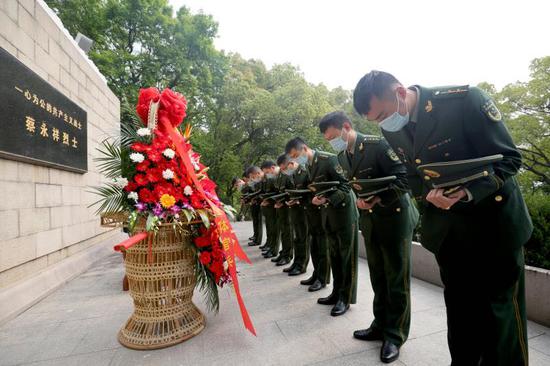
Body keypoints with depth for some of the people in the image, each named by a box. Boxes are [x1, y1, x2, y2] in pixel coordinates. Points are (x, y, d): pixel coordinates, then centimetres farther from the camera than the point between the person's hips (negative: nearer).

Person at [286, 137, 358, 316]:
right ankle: (336, 293, 27)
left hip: (343, 209, -8)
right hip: (328, 212, 8)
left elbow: (345, 185, -19)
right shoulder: (309, 166, 8)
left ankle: (346, 298, 13)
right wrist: (314, 198, -2)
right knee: (334, 254, 14)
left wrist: (327, 199, -30)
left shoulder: (328, 159, -17)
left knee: (346, 254, 2)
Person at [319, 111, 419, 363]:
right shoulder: (342, 156, 5)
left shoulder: (378, 144, -17)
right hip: (369, 221, 7)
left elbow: (403, 178, -20)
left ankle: (395, 335, 21)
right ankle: (381, 326, 32)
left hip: (394, 217, -6)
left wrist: (377, 200, -29)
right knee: (378, 278, 16)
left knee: (397, 280, 6)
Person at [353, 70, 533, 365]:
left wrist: (467, 191, -32)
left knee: (501, 307, 7)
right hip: (445, 226, 4)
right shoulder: (392, 130, -5)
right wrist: (428, 194, -17)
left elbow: (508, 158, -15)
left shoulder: (464, 99, -21)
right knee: (459, 306, 17)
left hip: (491, 217, -4)